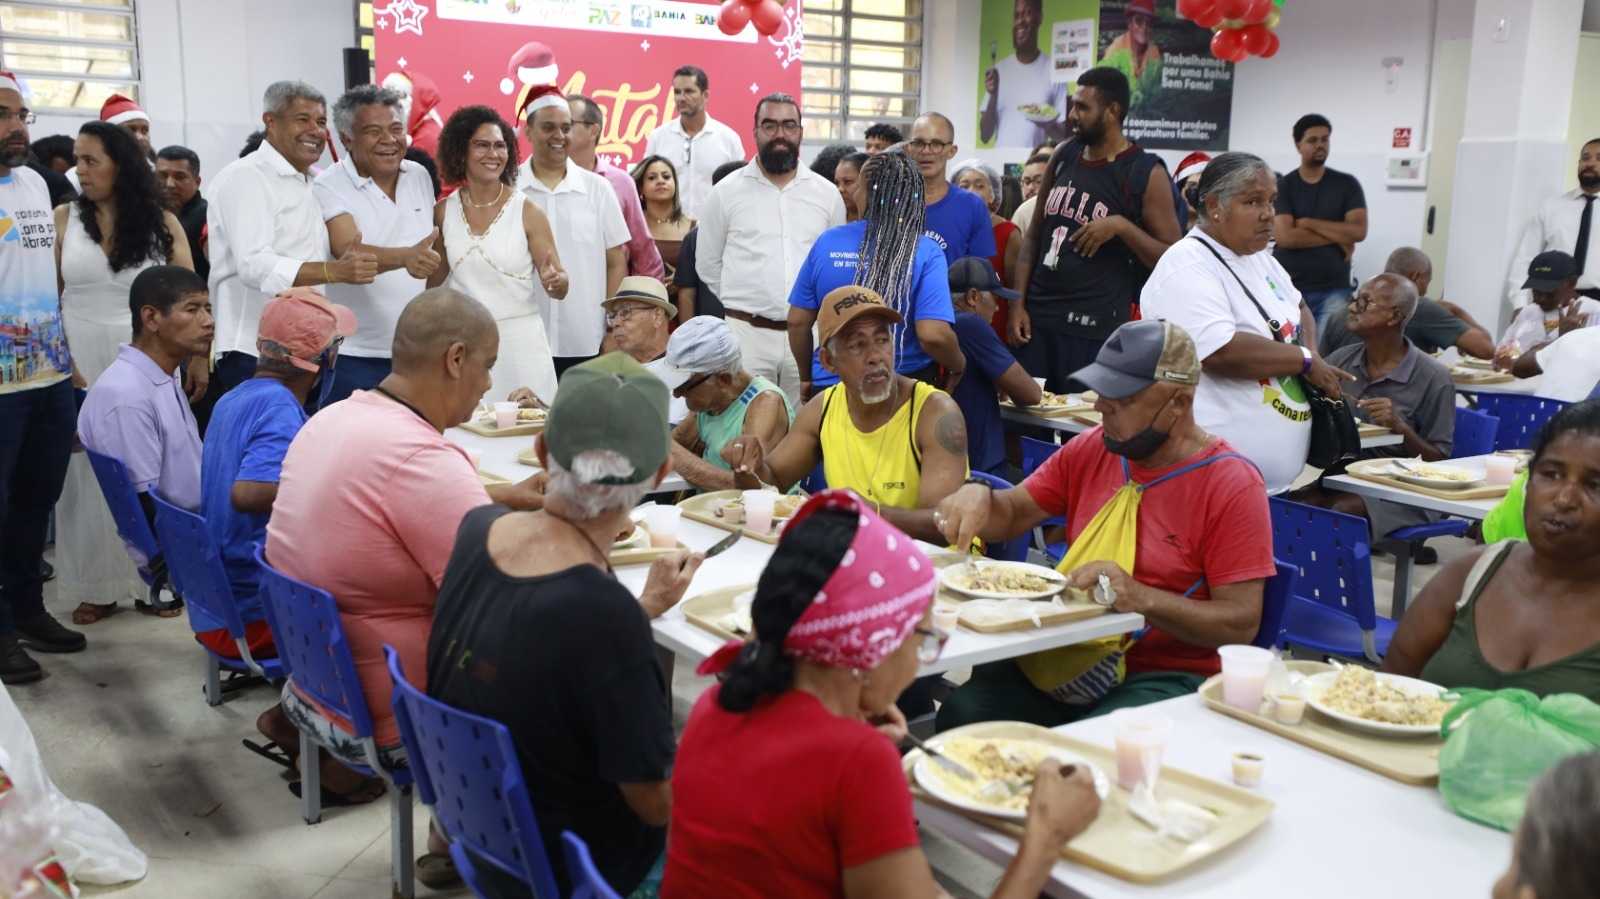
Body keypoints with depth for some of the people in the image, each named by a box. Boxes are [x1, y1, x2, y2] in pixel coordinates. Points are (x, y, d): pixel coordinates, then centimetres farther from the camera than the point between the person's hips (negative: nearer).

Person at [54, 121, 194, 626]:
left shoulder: (162, 223, 1)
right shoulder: (63, 219, 3)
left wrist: (198, 357, -6)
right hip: (80, 361, 1)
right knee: (90, 472, 4)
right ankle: (96, 585, 11)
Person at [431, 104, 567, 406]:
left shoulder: (527, 211, -5)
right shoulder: (443, 211, 4)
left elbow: (560, 289, -5)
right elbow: (432, 281, 16)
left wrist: (555, 280, -25)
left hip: (520, 339, -2)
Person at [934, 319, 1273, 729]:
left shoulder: (1233, 484, -10)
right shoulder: (1091, 448, 7)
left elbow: (1241, 623, -13)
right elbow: (1011, 515, 14)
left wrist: (1141, 598, -26)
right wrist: (978, 496, -10)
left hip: (1165, 676, -5)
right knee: (961, 714, -19)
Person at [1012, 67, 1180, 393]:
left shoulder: (1146, 174, -7)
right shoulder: (1063, 156, 8)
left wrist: (1120, 226, -19)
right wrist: (1018, 302, 7)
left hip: (1095, 329, -5)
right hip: (1037, 317, 5)